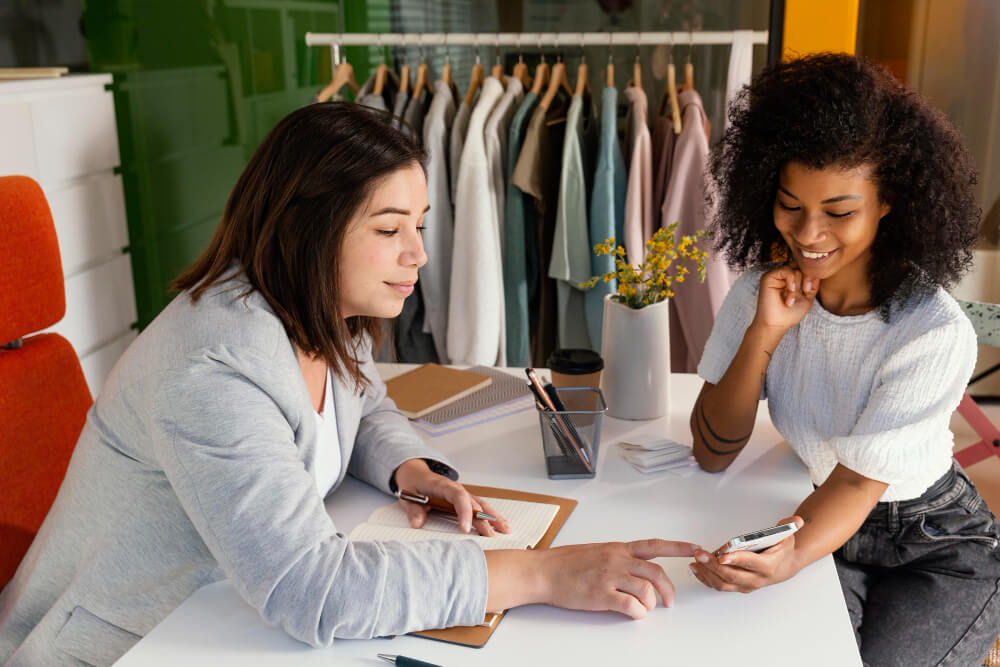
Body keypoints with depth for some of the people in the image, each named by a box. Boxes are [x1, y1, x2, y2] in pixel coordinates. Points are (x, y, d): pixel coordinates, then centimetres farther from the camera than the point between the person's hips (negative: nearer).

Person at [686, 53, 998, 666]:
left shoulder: (936, 334, -24)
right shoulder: (761, 292, -10)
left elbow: (860, 479, -26)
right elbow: (713, 454, -13)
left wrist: (791, 558, -48)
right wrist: (765, 333, -26)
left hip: (938, 551, -2)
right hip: (827, 527, 2)